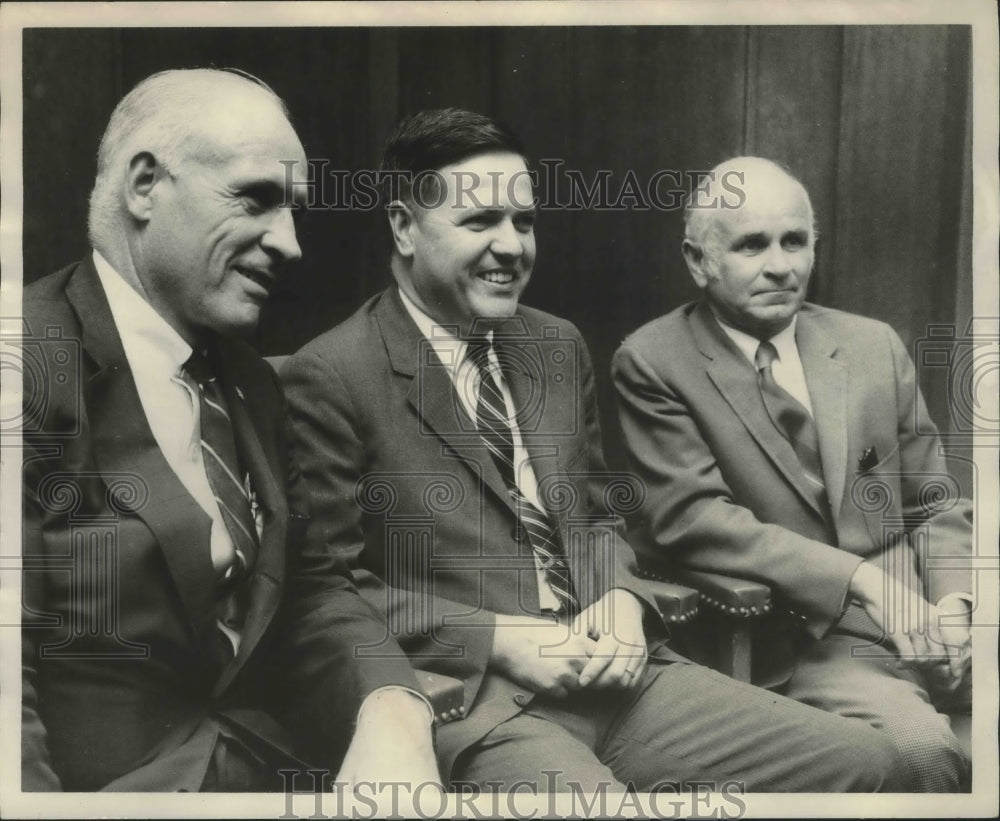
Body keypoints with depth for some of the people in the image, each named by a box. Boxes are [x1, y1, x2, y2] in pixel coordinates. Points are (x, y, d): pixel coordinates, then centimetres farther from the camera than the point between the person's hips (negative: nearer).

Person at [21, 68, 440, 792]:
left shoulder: (253, 382, 10)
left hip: (257, 759, 8)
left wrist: (393, 708, -9)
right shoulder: (34, 365, -14)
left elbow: (312, 584, 9)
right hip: (104, 780, -7)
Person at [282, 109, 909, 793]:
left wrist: (618, 600, -1)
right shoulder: (330, 379, -8)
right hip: (470, 701, -6)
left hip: (611, 672, 6)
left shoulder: (559, 346, 13)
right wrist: (498, 639, -14)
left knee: (863, 758, -3)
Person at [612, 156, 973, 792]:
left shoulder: (874, 345, 13)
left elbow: (936, 505, 16)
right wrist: (863, 583, -16)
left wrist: (952, 603, -4)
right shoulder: (653, 363, -2)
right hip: (812, 637, -4)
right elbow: (687, 516, -11)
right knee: (919, 748, -28)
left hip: (935, 619, 5)